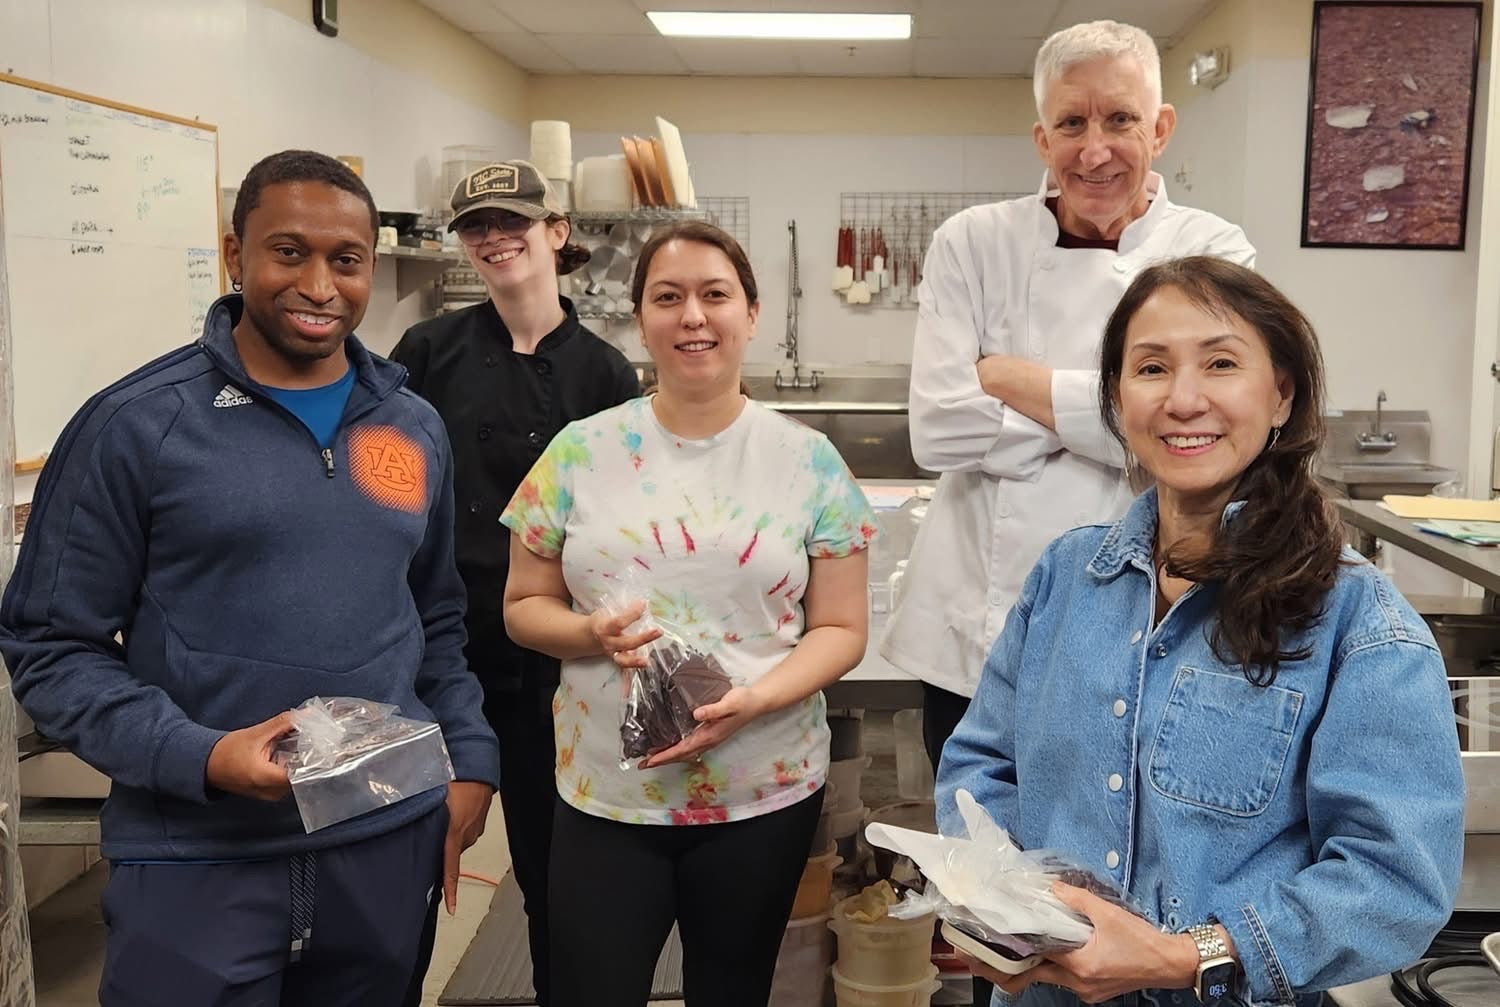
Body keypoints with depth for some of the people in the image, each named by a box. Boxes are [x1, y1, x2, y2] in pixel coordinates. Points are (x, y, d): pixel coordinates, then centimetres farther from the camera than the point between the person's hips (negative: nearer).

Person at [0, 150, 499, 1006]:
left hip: (392, 843, 4)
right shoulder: (136, 424, -8)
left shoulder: (416, 428, 6)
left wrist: (472, 760, 4)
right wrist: (199, 757, -20)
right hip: (197, 860, -4)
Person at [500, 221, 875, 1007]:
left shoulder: (809, 462, -3)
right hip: (606, 795, 0)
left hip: (766, 793, 0)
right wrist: (593, 634, -17)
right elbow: (523, 607, 4)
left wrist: (755, 699, -19)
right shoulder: (581, 452, -2)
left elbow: (841, 629, -1)